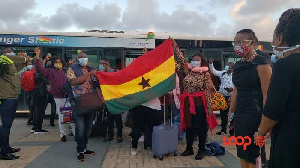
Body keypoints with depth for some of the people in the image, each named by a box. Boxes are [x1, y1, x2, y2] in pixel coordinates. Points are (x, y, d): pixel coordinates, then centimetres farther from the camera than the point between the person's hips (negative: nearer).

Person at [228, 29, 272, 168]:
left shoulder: (261, 63, -12)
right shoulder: (238, 65, 11)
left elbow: (267, 94, -16)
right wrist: (231, 113, 16)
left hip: (255, 114, -7)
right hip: (240, 114, 7)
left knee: (252, 157, 1)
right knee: (242, 155, 14)